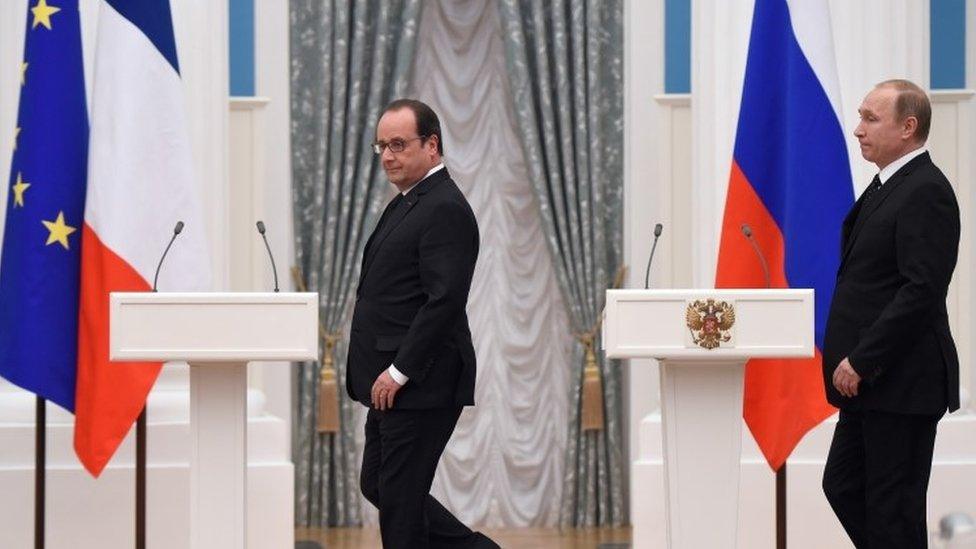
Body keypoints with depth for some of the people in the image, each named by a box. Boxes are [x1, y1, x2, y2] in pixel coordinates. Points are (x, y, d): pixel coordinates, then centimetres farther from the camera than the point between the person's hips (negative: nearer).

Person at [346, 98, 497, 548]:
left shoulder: (445, 210, -15)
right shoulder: (406, 203, 17)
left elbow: (444, 301, -23)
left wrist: (399, 372, -20)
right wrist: (385, 373, 15)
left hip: (419, 387, -10)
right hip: (393, 381, 10)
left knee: (399, 495, -4)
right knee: (377, 486, 14)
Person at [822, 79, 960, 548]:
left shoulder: (926, 192, -15)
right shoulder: (887, 188, 16)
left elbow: (922, 290, -23)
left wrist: (861, 361, -21)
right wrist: (852, 360, 13)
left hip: (902, 383, -10)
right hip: (871, 382, 10)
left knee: (892, 508, -4)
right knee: (843, 487, 13)